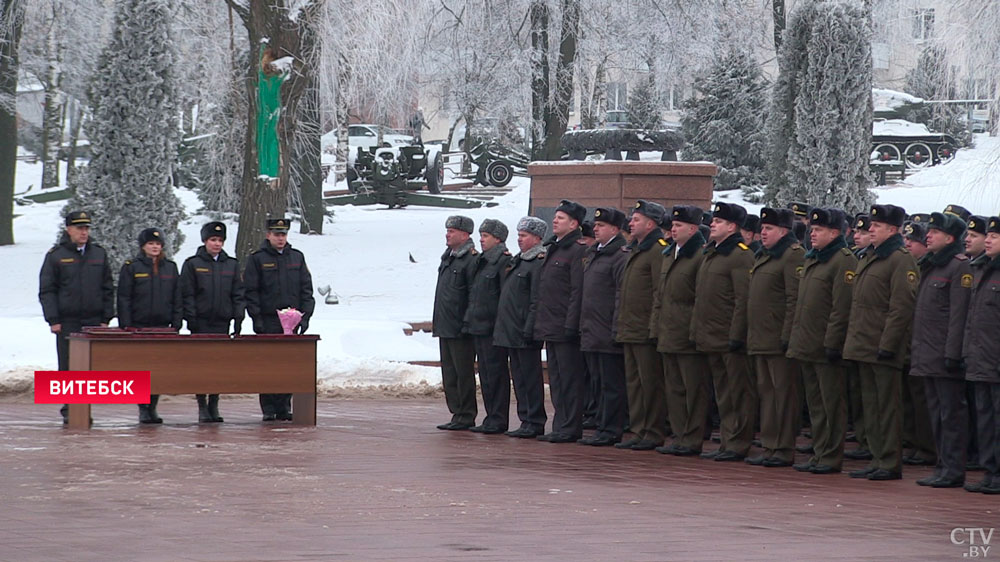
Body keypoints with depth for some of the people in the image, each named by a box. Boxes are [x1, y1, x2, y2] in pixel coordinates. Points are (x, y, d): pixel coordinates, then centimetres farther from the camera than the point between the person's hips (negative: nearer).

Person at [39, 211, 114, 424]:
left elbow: (108, 289, 13)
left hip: (94, 321, 2)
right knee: (68, 367, -1)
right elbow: (46, 290, 1)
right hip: (67, 322, -2)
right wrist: (53, 320, -7)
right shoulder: (56, 255, 2)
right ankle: (69, 410, 5)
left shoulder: (99, 254, 11)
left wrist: (106, 318, 5)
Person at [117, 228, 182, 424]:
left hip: (163, 327, 3)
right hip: (139, 327, -3)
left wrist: (176, 324, 5)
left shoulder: (170, 268, 11)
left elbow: (177, 299, 13)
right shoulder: (131, 268, 1)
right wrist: (126, 326, -7)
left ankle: (153, 407, 11)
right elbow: (124, 299, -1)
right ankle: (143, 409, 2)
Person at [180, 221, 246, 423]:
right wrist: (191, 319, -8)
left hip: (222, 323, 3)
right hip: (201, 323, -3)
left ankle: (214, 405, 10)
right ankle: (202, 407, 0)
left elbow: (238, 295, 13)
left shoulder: (231, 265, 13)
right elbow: (187, 295, 0)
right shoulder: (192, 264, 3)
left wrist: (238, 320, 3)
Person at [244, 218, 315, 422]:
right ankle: (268, 410, 1)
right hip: (268, 321, -3)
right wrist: (256, 319, -9)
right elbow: (250, 291, -1)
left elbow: (306, 289, 13)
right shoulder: (257, 259, 2)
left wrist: (305, 316, 2)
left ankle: (284, 408, 8)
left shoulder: (296, 257, 13)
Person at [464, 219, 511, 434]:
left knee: (496, 372, -5)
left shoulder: (504, 261, -11)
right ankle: (492, 418, 15)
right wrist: (469, 320, 18)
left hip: (493, 327, -10)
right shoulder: (481, 261, 17)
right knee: (485, 373, 11)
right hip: (479, 326, 10)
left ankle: (498, 420, -2)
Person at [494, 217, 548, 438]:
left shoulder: (539, 263, -12)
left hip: (525, 334, -9)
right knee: (519, 377, 11)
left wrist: (529, 329, -21)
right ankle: (526, 420, 16)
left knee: (530, 377, -5)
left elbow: (537, 301, -17)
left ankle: (535, 422, -2)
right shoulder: (516, 261, 18)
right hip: (510, 332, 9)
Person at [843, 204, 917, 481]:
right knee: (871, 406, 11)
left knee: (888, 406, -3)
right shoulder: (868, 258, 16)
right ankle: (878, 460, 17)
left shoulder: (901, 261, -11)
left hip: (884, 349, -9)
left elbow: (901, 309, -16)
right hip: (864, 348, 9)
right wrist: (854, 340, 17)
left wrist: (887, 345, -19)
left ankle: (891, 463, 1)